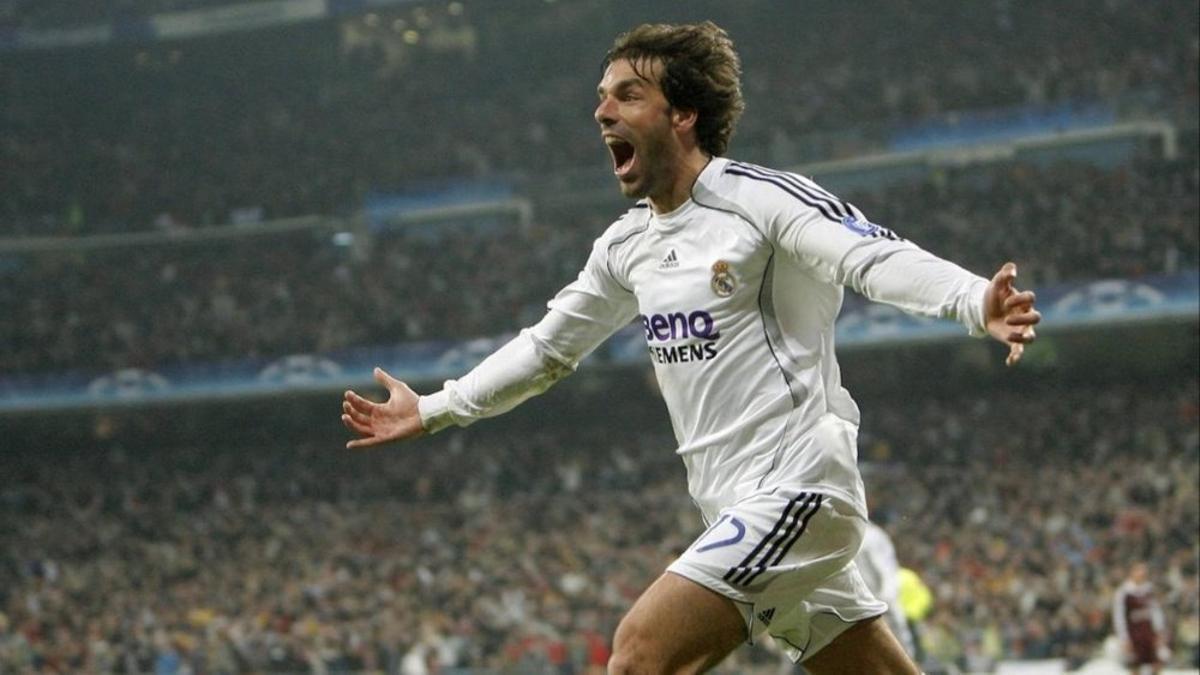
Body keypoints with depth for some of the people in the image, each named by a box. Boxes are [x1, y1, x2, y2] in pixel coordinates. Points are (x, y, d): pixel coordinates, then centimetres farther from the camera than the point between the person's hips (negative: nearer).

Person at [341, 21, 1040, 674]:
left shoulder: (760, 199, -10)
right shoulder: (628, 245, 14)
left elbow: (882, 258, -24)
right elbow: (548, 346, 28)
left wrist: (977, 303, -42)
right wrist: (434, 410, 31)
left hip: (796, 488, -8)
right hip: (740, 513, 8)